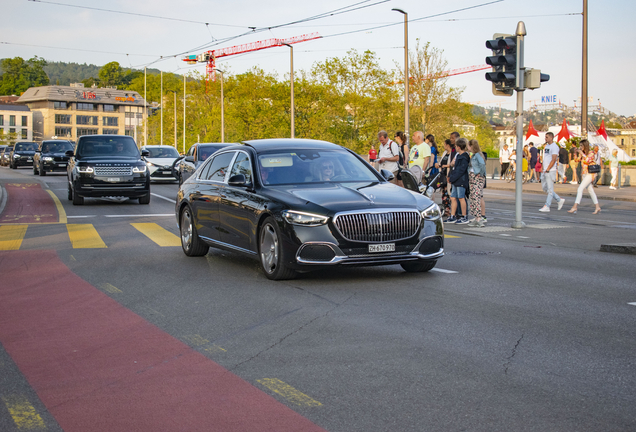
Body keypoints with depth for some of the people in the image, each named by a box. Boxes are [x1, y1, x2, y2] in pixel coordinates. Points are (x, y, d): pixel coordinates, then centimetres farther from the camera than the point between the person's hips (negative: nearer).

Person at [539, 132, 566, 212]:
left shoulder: (554, 147, -10)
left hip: (550, 171, -10)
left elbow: (553, 160, -17)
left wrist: (547, 170, -20)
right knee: (545, 188, 11)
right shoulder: (546, 146, 18)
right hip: (545, 170, 10)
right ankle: (560, 200, 21)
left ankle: (547, 206, -5)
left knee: (550, 189, -6)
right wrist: (543, 169, 17)